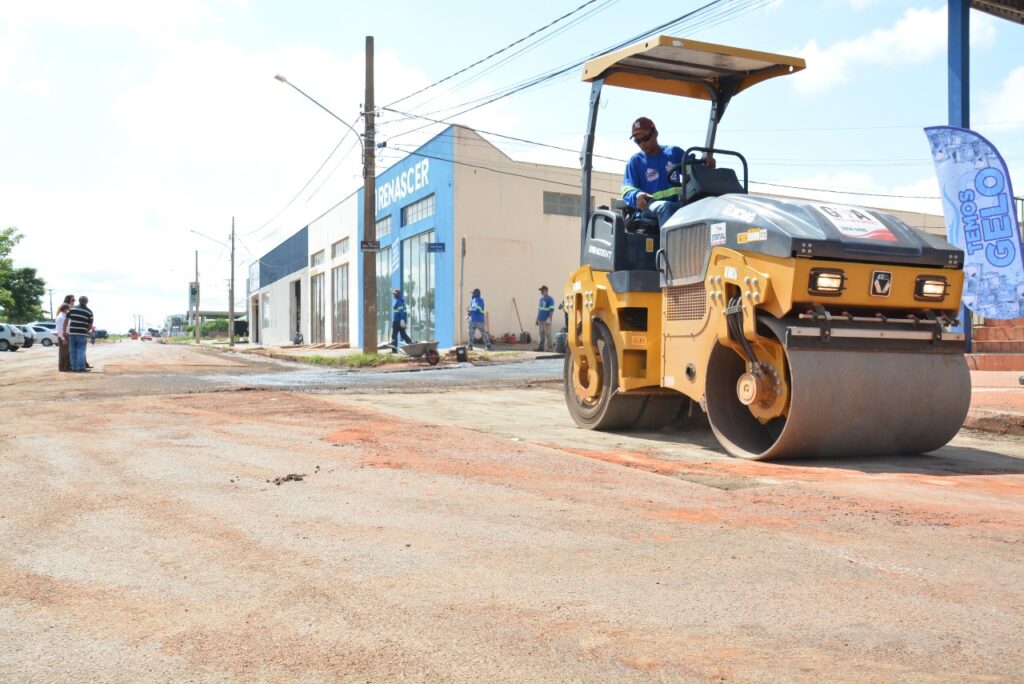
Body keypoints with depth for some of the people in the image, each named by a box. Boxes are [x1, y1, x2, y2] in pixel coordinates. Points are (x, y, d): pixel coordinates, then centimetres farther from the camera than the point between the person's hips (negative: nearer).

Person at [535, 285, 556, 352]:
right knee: (541, 334, 9)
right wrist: (537, 318, 20)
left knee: (547, 334, -6)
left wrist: (549, 318, -20)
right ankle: (540, 347, 13)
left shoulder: (550, 299, -8)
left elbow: (552, 310, -13)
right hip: (540, 320, 8)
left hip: (546, 320, -8)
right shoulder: (541, 299, 18)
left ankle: (549, 347, -2)